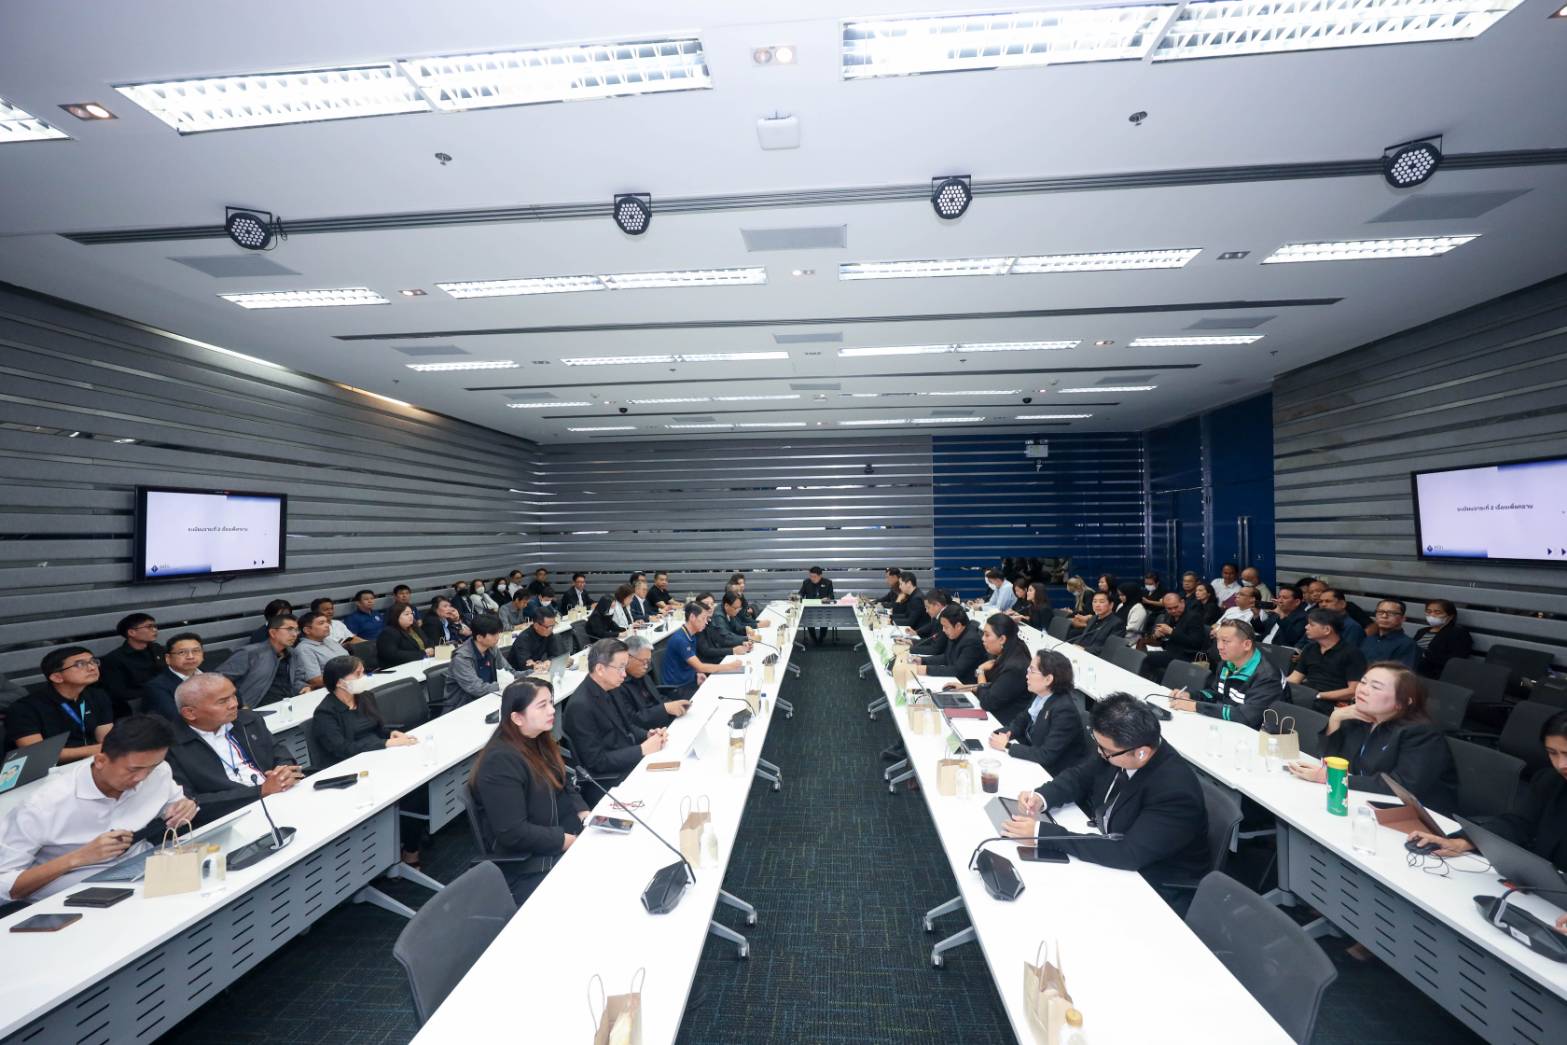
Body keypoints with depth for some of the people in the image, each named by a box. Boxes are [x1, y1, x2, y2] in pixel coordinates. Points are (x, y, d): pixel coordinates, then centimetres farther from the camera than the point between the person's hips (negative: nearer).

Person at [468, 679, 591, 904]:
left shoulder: (541, 740, 4)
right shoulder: (500, 761, -23)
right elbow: (512, 834, -25)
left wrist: (584, 814, -5)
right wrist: (568, 841, -19)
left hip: (560, 834, 8)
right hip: (525, 867, -8)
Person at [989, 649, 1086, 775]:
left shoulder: (1064, 710, -26)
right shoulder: (1040, 696, -4)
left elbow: (1046, 755, -27)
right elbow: (1021, 722, 8)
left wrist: (1007, 746, -22)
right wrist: (1005, 733, -12)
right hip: (1036, 762, 6)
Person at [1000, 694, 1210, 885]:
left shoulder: (1176, 791, -32)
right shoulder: (1117, 749, -13)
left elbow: (1127, 854, -36)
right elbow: (1080, 775, 1)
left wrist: (1042, 832, -36)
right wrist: (1041, 798, -20)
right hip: (1107, 846, 6)